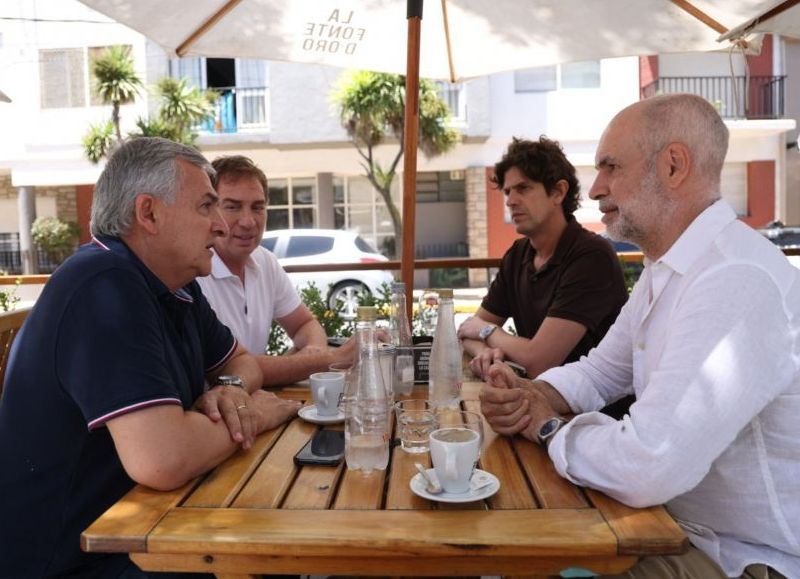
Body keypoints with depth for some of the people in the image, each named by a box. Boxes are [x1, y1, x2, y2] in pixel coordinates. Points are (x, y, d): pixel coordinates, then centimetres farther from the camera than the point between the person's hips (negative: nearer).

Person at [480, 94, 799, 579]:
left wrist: (548, 427, -16)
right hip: (679, 524, 8)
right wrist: (537, 397, -10)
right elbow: (602, 371, 12)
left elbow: (646, 469, -37)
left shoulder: (735, 282, -30)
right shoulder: (667, 269, 5)